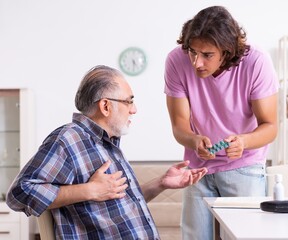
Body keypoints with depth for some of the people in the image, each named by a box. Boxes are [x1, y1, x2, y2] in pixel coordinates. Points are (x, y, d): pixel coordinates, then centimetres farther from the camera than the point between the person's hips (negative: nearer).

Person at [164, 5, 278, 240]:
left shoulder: (256, 62, -24)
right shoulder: (176, 61, -20)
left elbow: (270, 126, -17)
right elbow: (179, 126, -14)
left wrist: (243, 141, -38)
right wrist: (194, 141, -36)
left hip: (244, 166, -2)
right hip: (199, 166, 2)